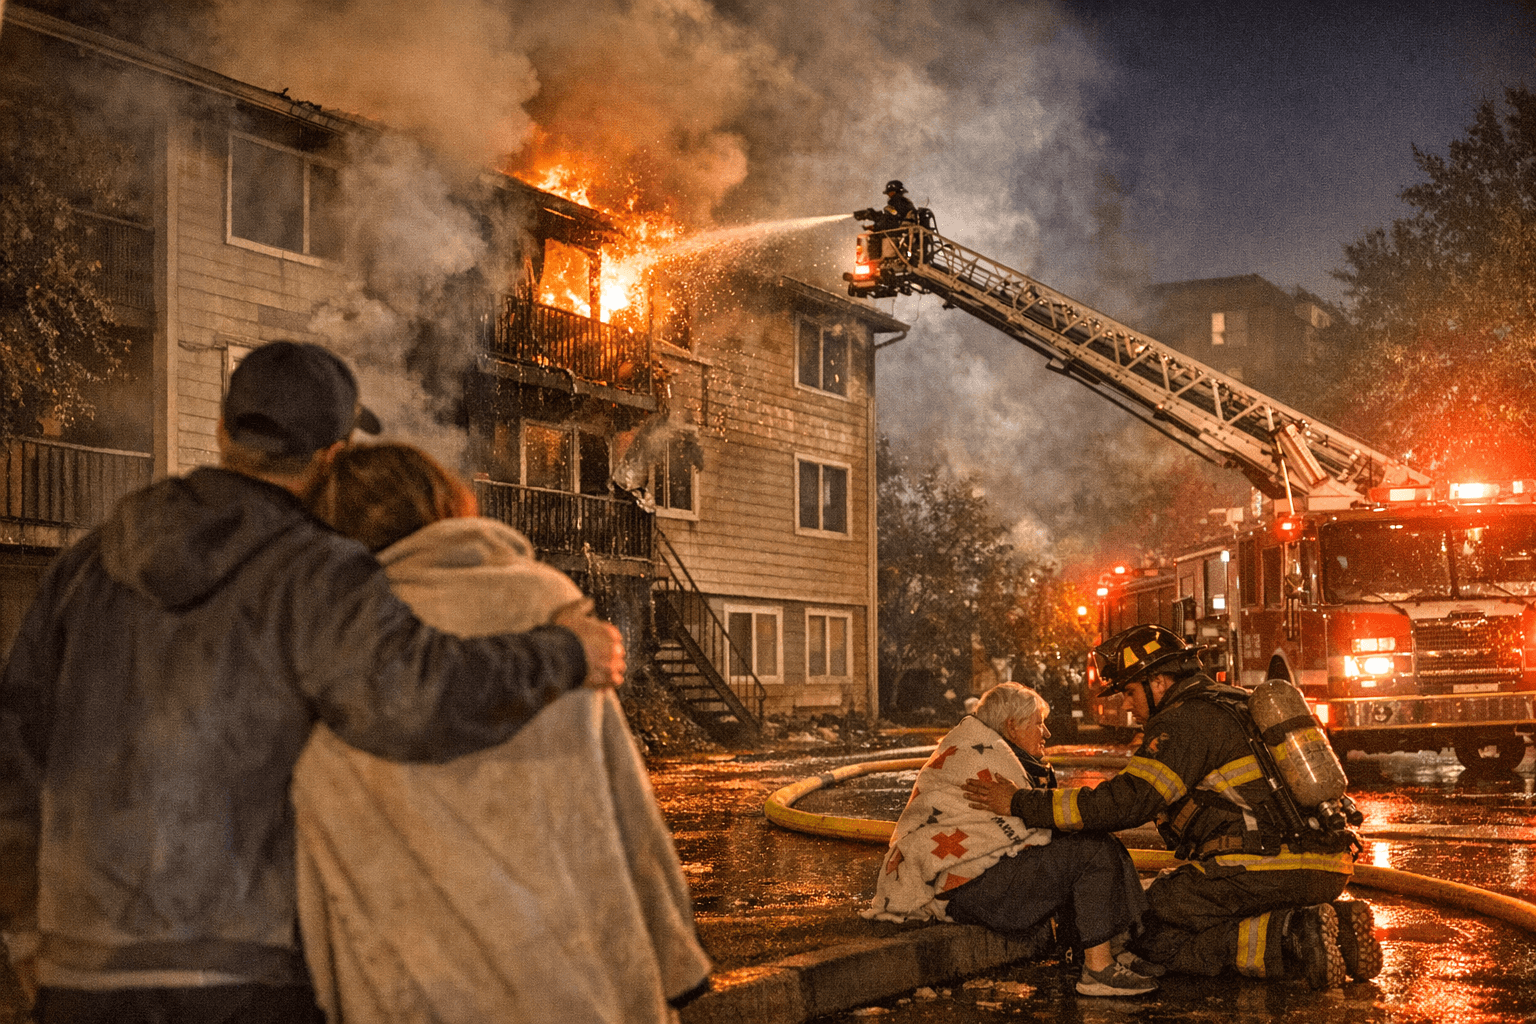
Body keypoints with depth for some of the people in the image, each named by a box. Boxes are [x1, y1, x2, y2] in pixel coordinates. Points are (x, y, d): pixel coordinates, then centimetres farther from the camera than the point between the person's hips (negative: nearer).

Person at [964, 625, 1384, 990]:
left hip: (1265, 869, -9)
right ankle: (1335, 927, 5)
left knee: (1145, 931, -2)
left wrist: (1020, 804, -11)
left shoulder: (1186, 720, -6)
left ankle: (1291, 937, -16)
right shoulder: (1235, 703, 24)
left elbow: (1126, 802, -15)